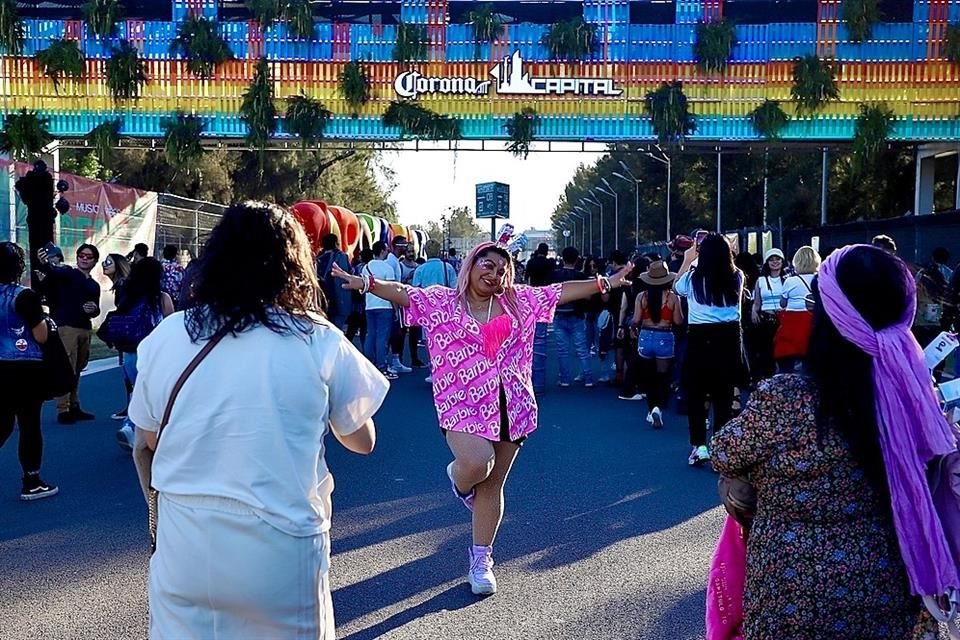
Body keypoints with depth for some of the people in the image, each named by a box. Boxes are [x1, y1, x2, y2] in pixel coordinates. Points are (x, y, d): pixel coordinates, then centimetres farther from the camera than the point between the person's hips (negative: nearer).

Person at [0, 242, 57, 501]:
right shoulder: (25, 296, -14)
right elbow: (41, 336, -11)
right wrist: (42, 319, 7)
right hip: (26, 369, -6)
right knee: (30, 424, 4)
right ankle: (31, 484, 12)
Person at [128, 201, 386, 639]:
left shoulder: (164, 337, -5)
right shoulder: (321, 342, -12)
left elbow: (150, 439, 9)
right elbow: (362, 440, 2)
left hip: (184, 549, 2)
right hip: (282, 552, -1)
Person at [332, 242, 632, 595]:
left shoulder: (519, 300, 9)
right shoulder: (441, 300, 0)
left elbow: (564, 290, 11)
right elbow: (403, 293, -13)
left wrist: (607, 283, 9)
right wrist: (367, 283, -29)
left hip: (511, 405, 3)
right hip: (464, 404, -3)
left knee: (493, 485, 8)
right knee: (477, 464, -27)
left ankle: (481, 559, 24)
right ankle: (459, 478, 13)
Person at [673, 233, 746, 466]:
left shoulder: (693, 278, -5)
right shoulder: (736, 277, -1)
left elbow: (676, 287, 18)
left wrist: (687, 260, 27)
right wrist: (719, 253, 28)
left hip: (700, 338, -2)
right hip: (729, 338, 2)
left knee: (696, 394, 10)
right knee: (724, 395, 8)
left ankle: (699, 446, 5)